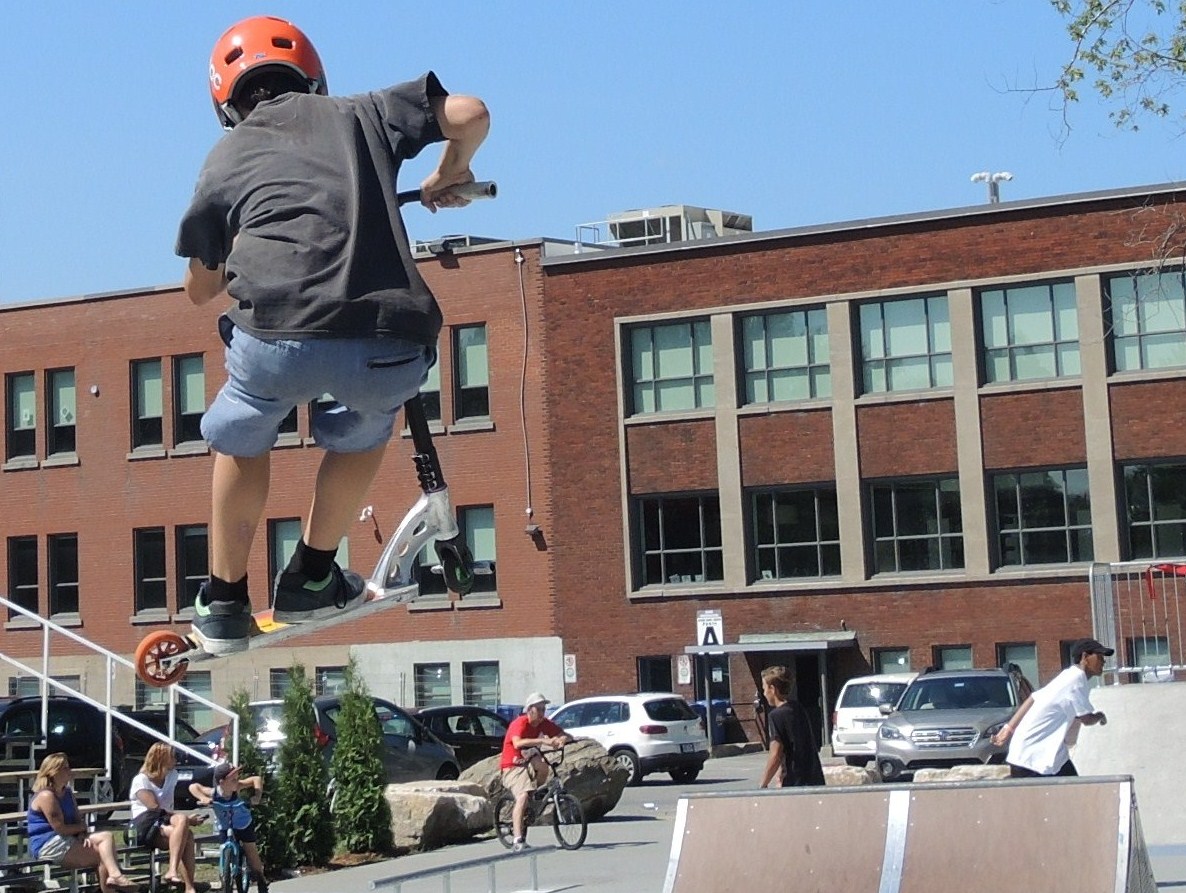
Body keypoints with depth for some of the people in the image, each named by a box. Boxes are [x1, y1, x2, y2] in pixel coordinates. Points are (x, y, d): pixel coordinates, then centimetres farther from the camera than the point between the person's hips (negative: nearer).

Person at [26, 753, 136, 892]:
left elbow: (77, 820, 15)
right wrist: (82, 827, -1)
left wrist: (82, 835, -7)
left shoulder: (67, 792, 17)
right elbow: (60, 828, -18)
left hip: (67, 841, 9)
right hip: (48, 846, -9)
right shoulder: (46, 796, -14)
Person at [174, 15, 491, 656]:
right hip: (390, 348, 1)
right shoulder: (358, 115, 23)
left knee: (241, 439, 32)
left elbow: (201, 288, 31)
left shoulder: (226, 158, 22)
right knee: (364, 433, 35)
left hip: (276, 337, 0)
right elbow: (469, 114, 16)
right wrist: (448, 177, 37)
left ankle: (224, 604, 36)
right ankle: (310, 579, 41)